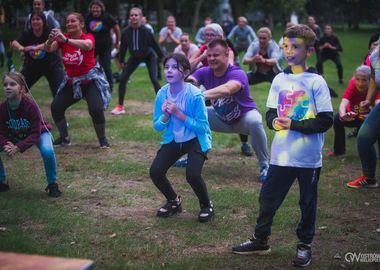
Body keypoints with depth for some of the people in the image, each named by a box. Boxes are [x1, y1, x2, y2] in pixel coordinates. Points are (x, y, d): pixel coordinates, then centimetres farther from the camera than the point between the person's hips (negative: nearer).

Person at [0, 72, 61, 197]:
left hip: (40, 133, -4)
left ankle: (52, 184, -10)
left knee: (47, 151, -35)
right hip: (14, 136, 4)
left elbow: (35, 134, -32)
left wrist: (17, 148, -43)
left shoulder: (31, 105, -33)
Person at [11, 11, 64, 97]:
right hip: (31, 67, 3)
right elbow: (14, 43, -24)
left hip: (52, 66, -3)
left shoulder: (49, 32, -16)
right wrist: (21, 48, -49)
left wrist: (36, 47, -55)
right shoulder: (26, 34, -8)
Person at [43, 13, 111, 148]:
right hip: (72, 81, 5)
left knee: (96, 110, -22)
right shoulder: (62, 38, -4)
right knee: (56, 107, -6)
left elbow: (87, 45, -41)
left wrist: (66, 40, -54)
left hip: (91, 80, -5)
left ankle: (102, 139, 4)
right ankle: (64, 138, 15)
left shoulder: (88, 37, -16)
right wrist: (49, 40, -42)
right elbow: (48, 49, -19)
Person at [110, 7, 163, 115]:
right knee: (122, 79, -4)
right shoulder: (126, 32, -19)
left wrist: (162, 57, -3)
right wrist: (121, 61, 8)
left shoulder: (146, 31, -26)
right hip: (134, 57, 3)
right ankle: (120, 107, 8)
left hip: (148, 56, -3)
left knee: (154, 80, -16)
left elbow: (155, 45, -12)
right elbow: (123, 47, -2)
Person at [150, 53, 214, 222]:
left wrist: (178, 114, -27)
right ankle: (173, 201, 19)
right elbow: (157, 127, 3)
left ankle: (206, 205, 7)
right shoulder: (162, 94, -5)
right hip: (173, 139, 5)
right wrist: (166, 115, -20)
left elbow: (202, 126, -20)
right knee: (155, 172, -11)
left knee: (192, 175, -26)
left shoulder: (195, 95, -20)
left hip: (196, 139, -5)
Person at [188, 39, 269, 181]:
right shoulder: (205, 72, -11)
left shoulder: (237, 73, -30)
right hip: (221, 119, 6)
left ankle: (264, 166, -20)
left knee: (254, 121, -39)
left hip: (243, 117, -6)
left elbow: (226, 89, -52)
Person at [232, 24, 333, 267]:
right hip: (281, 154, 4)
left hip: (309, 157, -4)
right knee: (268, 197, 10)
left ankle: (305, 245, 27)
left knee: (308, 202, 10)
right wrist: (274, 121, -11)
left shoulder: (316, 82, -9)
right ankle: (261, 241, 27)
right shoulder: (279, 80, 6)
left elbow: (326, 120, -12)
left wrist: (293, 124, -18)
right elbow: (270, 112, 13)